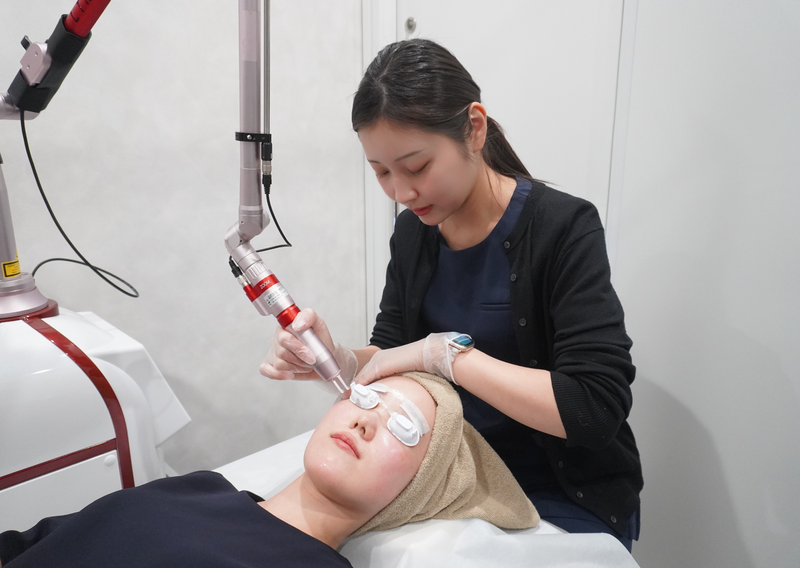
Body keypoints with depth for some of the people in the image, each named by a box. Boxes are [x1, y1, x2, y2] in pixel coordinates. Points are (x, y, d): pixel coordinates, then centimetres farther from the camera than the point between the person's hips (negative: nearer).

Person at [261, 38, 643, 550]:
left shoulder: (563, 228, -20)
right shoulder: (412, 229, -3)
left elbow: (597, 409, -26)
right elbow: (389, 354, 1)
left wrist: (443, 352, -29)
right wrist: (338, 359, -20)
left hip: (567, 502, -4)